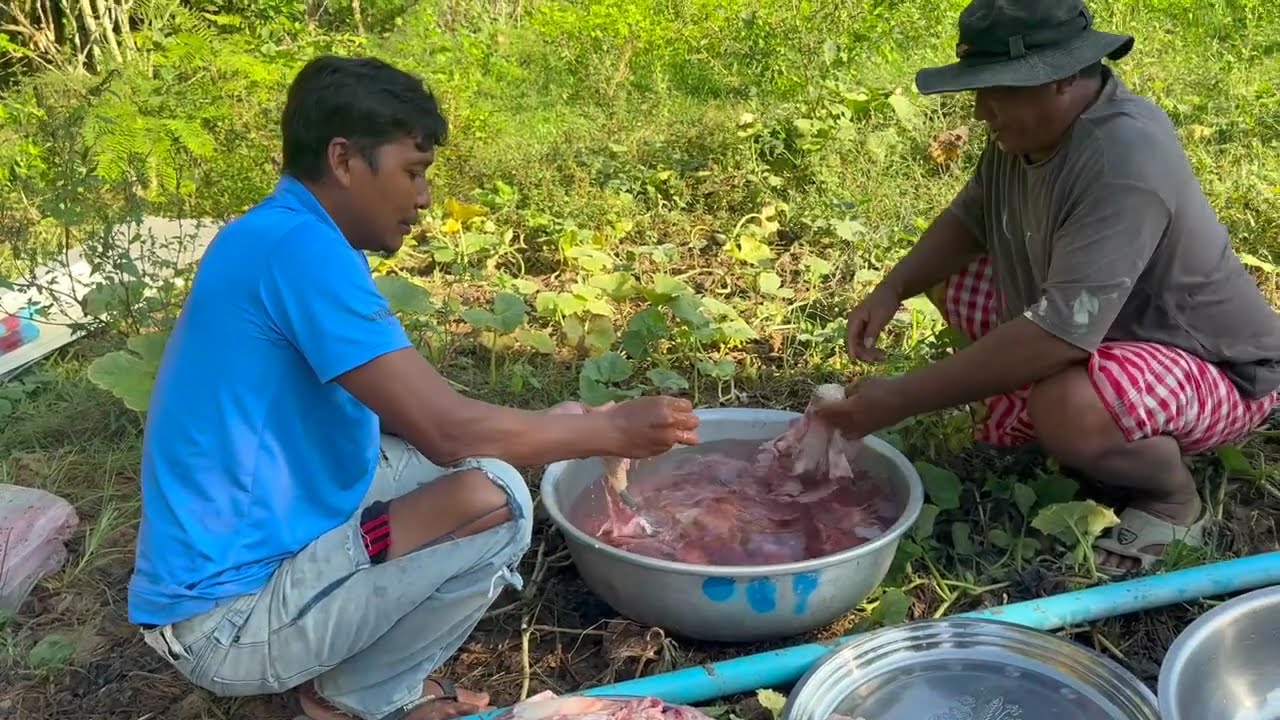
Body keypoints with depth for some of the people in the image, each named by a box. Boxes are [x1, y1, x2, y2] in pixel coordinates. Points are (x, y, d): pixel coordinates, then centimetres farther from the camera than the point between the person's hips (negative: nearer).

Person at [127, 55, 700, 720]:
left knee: (471, 461, 13)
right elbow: (448, 430, -26)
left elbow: (416, 418, 14)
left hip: (250, 552, 10)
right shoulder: (300, 247, -23)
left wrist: (555, 427, 6)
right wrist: (610, 429, -13)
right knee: (496, 501, -19)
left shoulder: (277, 239, 8)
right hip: (227, 618, -10)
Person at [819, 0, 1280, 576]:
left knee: (1070, 408, -39)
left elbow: (1060, 334, -42)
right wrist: (892, 289, -12)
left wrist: (899, 400, -40)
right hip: (1103, 334, 8)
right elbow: (968, 220, 7)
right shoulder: (1021, 127, -9)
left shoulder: (1125, 160, -35)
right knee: (945, 277, 7)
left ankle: (1174, 501, -6)